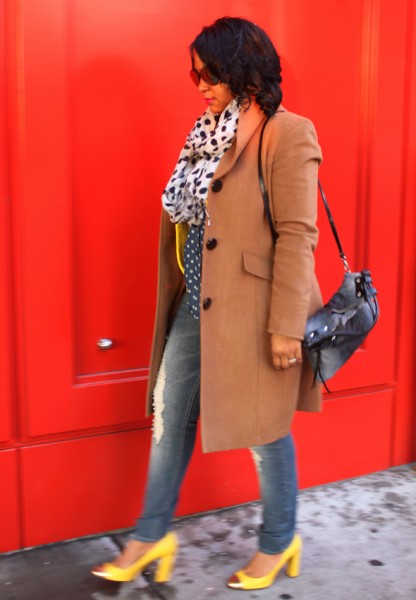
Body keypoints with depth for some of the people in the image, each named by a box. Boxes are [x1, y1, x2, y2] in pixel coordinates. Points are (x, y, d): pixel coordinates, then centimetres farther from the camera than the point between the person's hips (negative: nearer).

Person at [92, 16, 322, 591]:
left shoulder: (287, 136, -13)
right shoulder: (207, 134, 12)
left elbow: (297, 236, -17)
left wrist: (286, 325, -20)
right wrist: (177, 297, 16)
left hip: (250, 311, -8)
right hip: (194, 307, 8)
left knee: (264, 429, 9)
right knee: (169, 419, 14)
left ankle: (279, 543, 32)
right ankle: (151, 536, 32)